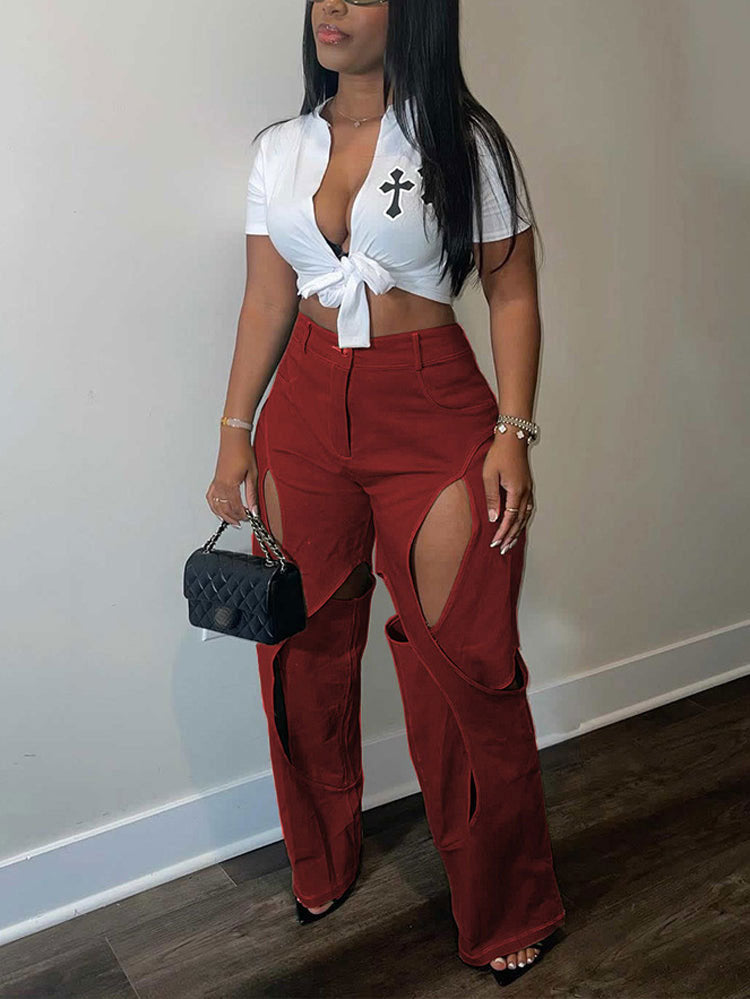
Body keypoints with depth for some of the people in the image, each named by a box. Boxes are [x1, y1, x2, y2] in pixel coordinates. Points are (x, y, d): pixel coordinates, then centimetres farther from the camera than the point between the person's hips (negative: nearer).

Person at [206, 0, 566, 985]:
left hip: (433, 416, -3)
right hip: (306, 410, 4)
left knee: (463, 670, 0)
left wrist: (512, 434, -11)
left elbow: (513, 294, -2)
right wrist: (236, 433, 7)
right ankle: (323, 866, 36)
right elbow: (267, 299, 11)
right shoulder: (281, 149, 10)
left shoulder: (464, 142, -1)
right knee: (302, 654, 10)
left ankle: (506, 912, 23)